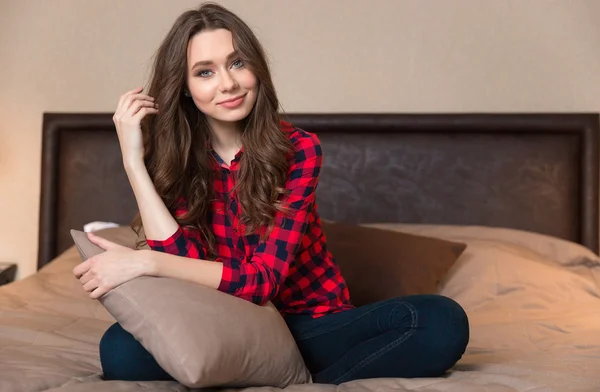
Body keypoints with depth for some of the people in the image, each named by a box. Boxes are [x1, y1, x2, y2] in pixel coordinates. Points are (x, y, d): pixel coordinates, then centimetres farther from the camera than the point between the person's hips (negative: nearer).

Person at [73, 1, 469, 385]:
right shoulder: (175, 158, -2)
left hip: (311, 325, -1)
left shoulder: (298, 149, -10)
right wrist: (134, 160, -19)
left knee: (442, 322, -27)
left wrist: (145, 262, -27)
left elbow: (264, 278, -18)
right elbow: (189, 264, -17)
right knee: (121, 350, -30)